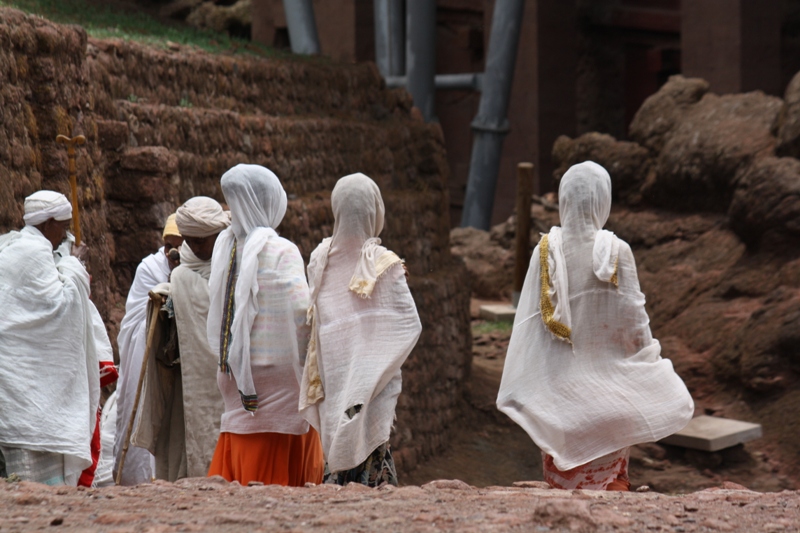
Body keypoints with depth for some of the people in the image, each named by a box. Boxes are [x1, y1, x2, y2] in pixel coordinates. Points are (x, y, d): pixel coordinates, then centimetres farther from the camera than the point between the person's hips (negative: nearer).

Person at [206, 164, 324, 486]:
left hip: (237, 370, 7)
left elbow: (219, 308, 13)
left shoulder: (225, 246, 8)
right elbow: (300, 310, -18)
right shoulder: (281, 251, -12)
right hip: (277, 369, -6)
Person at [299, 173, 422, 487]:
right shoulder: (384, 264, -13)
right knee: (370, 451, 2)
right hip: (371, 376, -4)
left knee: (339, 448, 12)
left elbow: (316, 318, 5)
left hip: (333, 376, 4)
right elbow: (410, 324, -9)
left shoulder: (321, 259, -2)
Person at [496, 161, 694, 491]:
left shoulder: (547, 250, -6)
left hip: (556, 376, 2)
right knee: (607, 473, 7)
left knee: (561, 474, 12)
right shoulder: (616, 252, -11)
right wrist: (653, 370, 7)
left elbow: (529, 318, -3)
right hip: (606, 375, -2)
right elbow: (633, 319, -7)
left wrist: (519, 385, 5)